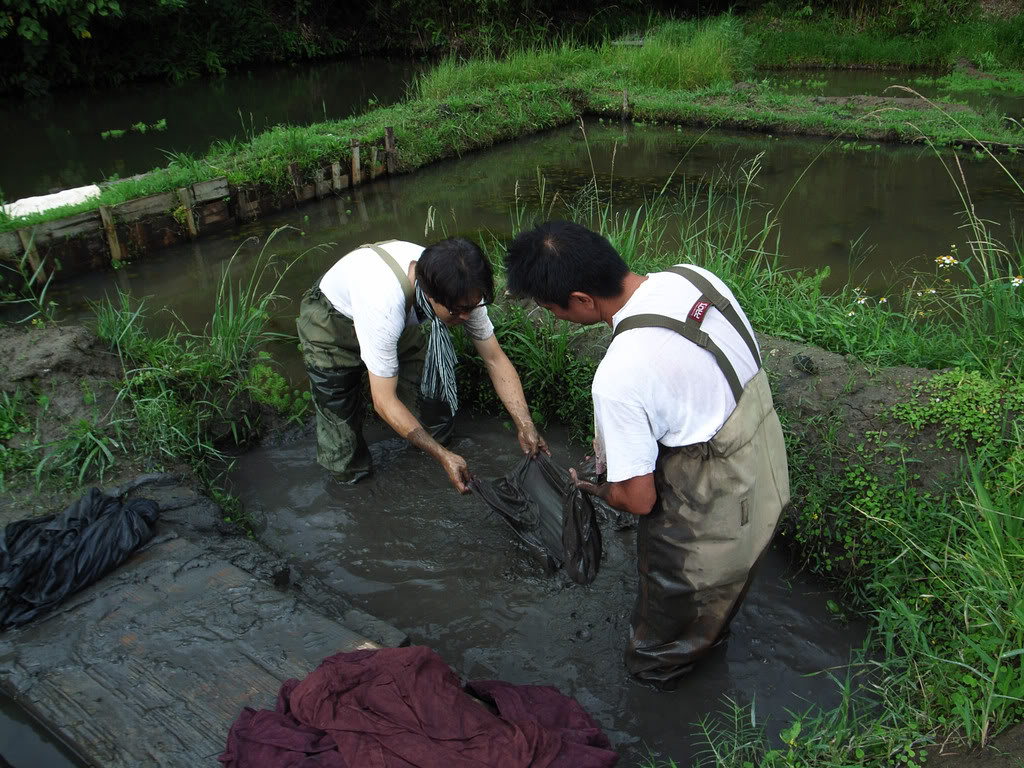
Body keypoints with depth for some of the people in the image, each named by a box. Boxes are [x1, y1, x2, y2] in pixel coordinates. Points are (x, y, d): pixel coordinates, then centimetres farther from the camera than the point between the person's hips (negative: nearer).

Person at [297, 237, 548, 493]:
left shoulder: (463, 292, -29)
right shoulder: (384, 303, -46)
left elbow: (495, 359, -15)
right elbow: (384, 401, -37)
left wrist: (525, 425, -23)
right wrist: (444, 456, -36)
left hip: (398, 320, 5)